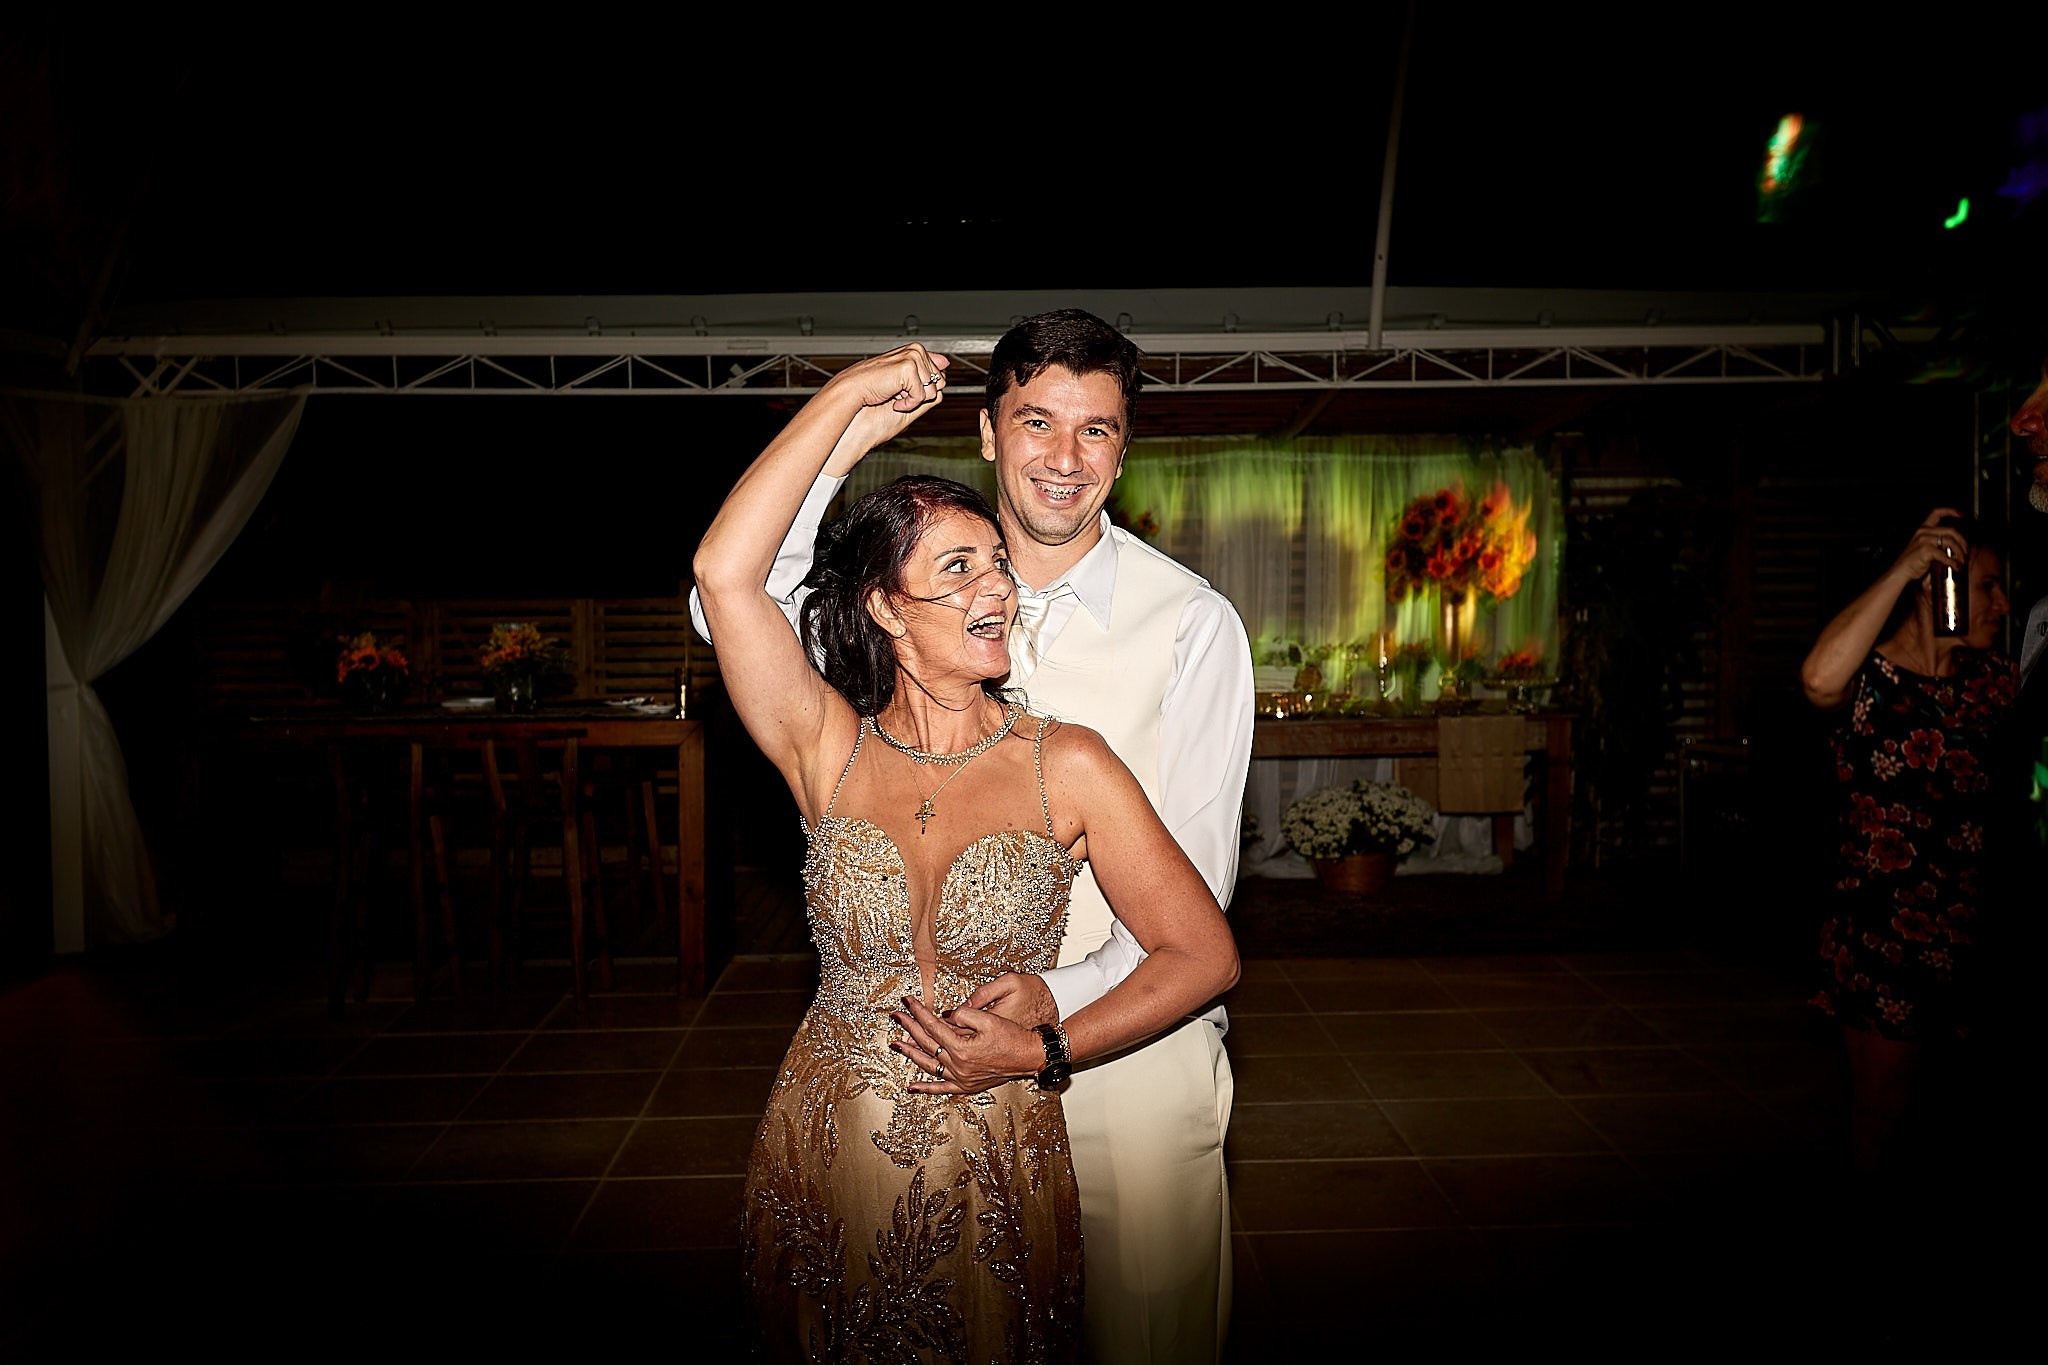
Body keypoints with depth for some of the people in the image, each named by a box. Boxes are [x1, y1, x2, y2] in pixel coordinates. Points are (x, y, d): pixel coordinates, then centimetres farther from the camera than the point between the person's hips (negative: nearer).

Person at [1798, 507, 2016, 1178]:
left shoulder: (1991, 679, 8)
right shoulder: (1869, 679, -11)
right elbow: (1819, 677, -36)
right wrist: (1903, 566, -28)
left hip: (1973, 930, 6)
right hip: (1884, 928, -5)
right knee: (1883, 1110, 6)